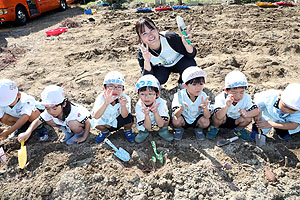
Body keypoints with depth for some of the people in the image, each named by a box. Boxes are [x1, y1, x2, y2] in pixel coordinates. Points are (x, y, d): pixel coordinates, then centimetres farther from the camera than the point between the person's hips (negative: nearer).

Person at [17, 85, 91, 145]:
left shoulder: (74, 112, -39)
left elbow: (88, 123, -31)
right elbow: (37, 121, -22)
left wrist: (83, 137, -25)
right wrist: (28, 132, -39)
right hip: (65, 124, 6)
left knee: (73, 124, -39)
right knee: (48, 120, -13)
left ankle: (80, 133, -4)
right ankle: (69, 132, 5)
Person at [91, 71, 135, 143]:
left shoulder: (125, 98, -26)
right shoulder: (101, 98, -28)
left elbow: (124, 116, -33)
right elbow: (95, 116, -42)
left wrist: (123, 105, -54)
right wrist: (106, 103, -59)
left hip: (118, 122, -1)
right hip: (105, 123, 1)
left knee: (129, 117, -29)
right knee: (97, 123, -29)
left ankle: (127, 130, 8)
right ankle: (104, 131, 9)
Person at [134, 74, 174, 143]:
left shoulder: (161, 103, -33)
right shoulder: (139, 106, -30)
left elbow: (160, 124, -30)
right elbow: (148, 127, -29)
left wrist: (155, 112, -47)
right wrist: (146, 114, -48)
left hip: (159, 121, -1)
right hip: (146, 123, 1)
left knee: (167, 118, -30)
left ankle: (163, 130, 2)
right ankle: (144, 131, 6)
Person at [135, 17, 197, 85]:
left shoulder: (170, 38, -32)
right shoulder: (142, 53, -26)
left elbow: (191, 55, -23)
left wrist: (187, 44, -47)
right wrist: (146, 61, -46)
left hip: (178, 61, 0)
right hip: (162, 67, 0)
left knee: (190, 65, -32)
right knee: (156, 79, -33)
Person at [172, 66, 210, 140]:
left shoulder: (203, 96, -20)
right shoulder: (180, 95, -25)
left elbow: (208, 116, -24)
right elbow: (176, 115, -31)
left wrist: (205, 108, -47)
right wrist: (181, 109, -55)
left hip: (196, 119, 2)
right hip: (183, 119, -1)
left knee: (206, 122, -26)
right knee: (176, 120, -31)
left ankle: (198, 129, 10)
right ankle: (179, 129, 6)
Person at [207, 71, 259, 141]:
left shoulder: (246, 98, -19)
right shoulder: (221, 98, -32)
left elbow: (256, 110, -21)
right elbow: (219, 116, -44)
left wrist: (246, 114, -42)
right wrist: (226, 106, -63)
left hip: (235, 121, 4)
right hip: (221, 120, -3)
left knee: (248, 118, -22)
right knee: (219, 116, -36)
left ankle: (239, 129, 10)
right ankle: (214, 128, -1)